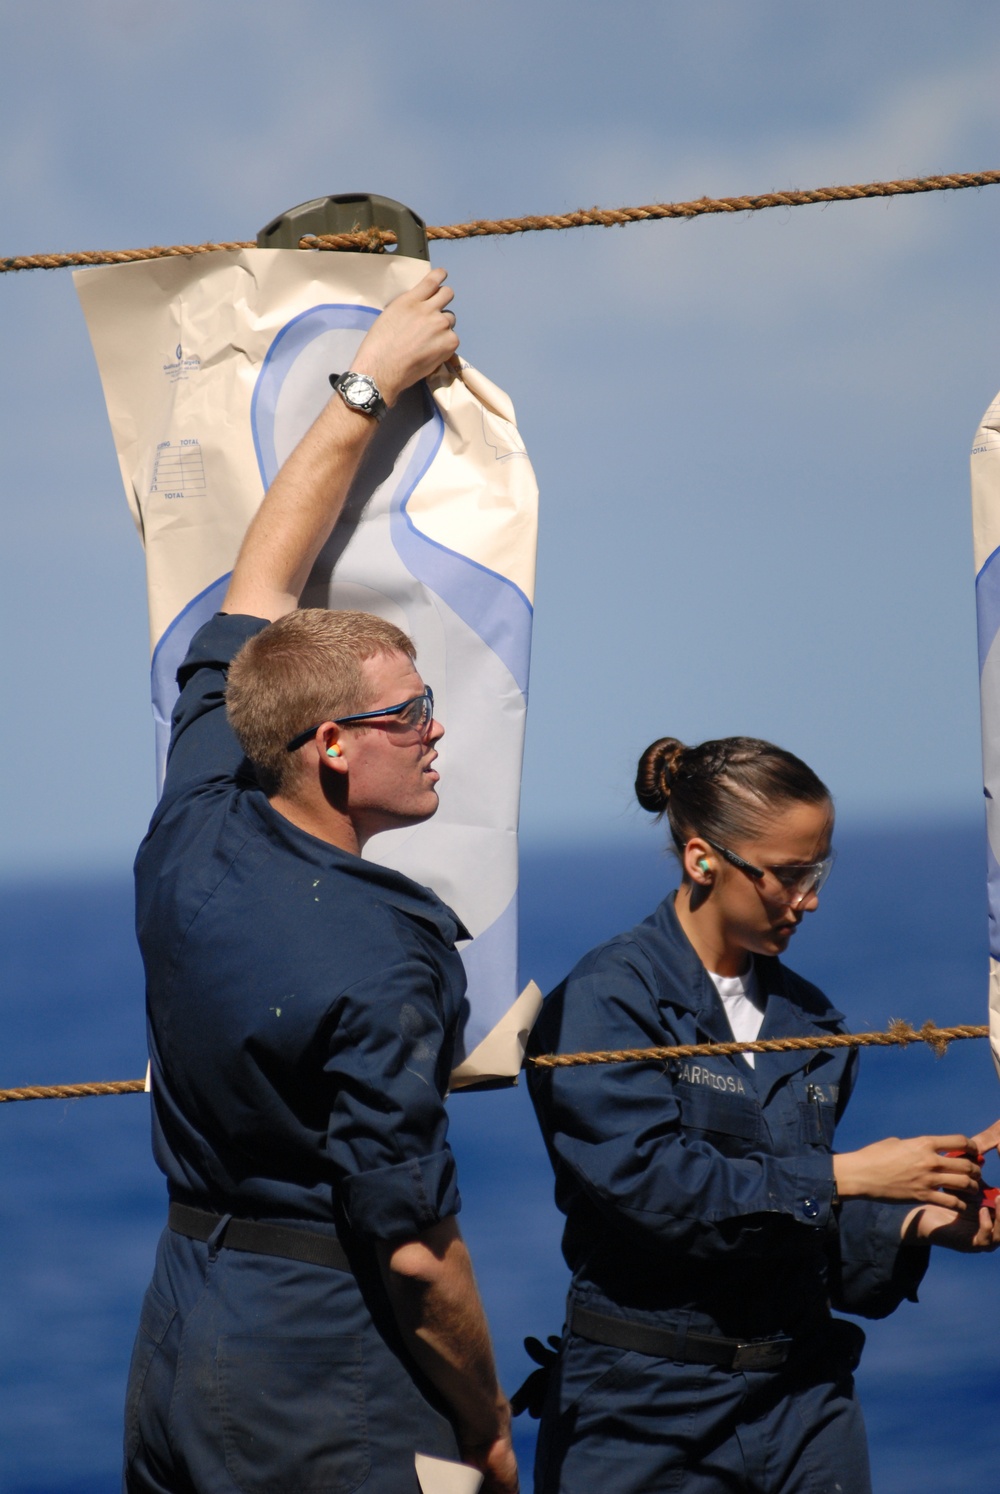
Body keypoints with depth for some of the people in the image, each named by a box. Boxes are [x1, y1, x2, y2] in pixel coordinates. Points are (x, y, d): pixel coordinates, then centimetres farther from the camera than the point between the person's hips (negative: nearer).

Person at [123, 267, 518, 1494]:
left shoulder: (192, 841, -1)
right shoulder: (374, 965, -21)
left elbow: (255, 592, 14)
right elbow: (414, 1249, -20)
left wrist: (364, 390, 20)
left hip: (176, 1349, 8)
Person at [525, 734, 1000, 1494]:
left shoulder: (806, 1017, 13)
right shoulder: (608, 999, -7)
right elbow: (647, 1182, -20)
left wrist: (914, 1225, -3)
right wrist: (845, 1175, -17)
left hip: (801, 1398, 5)